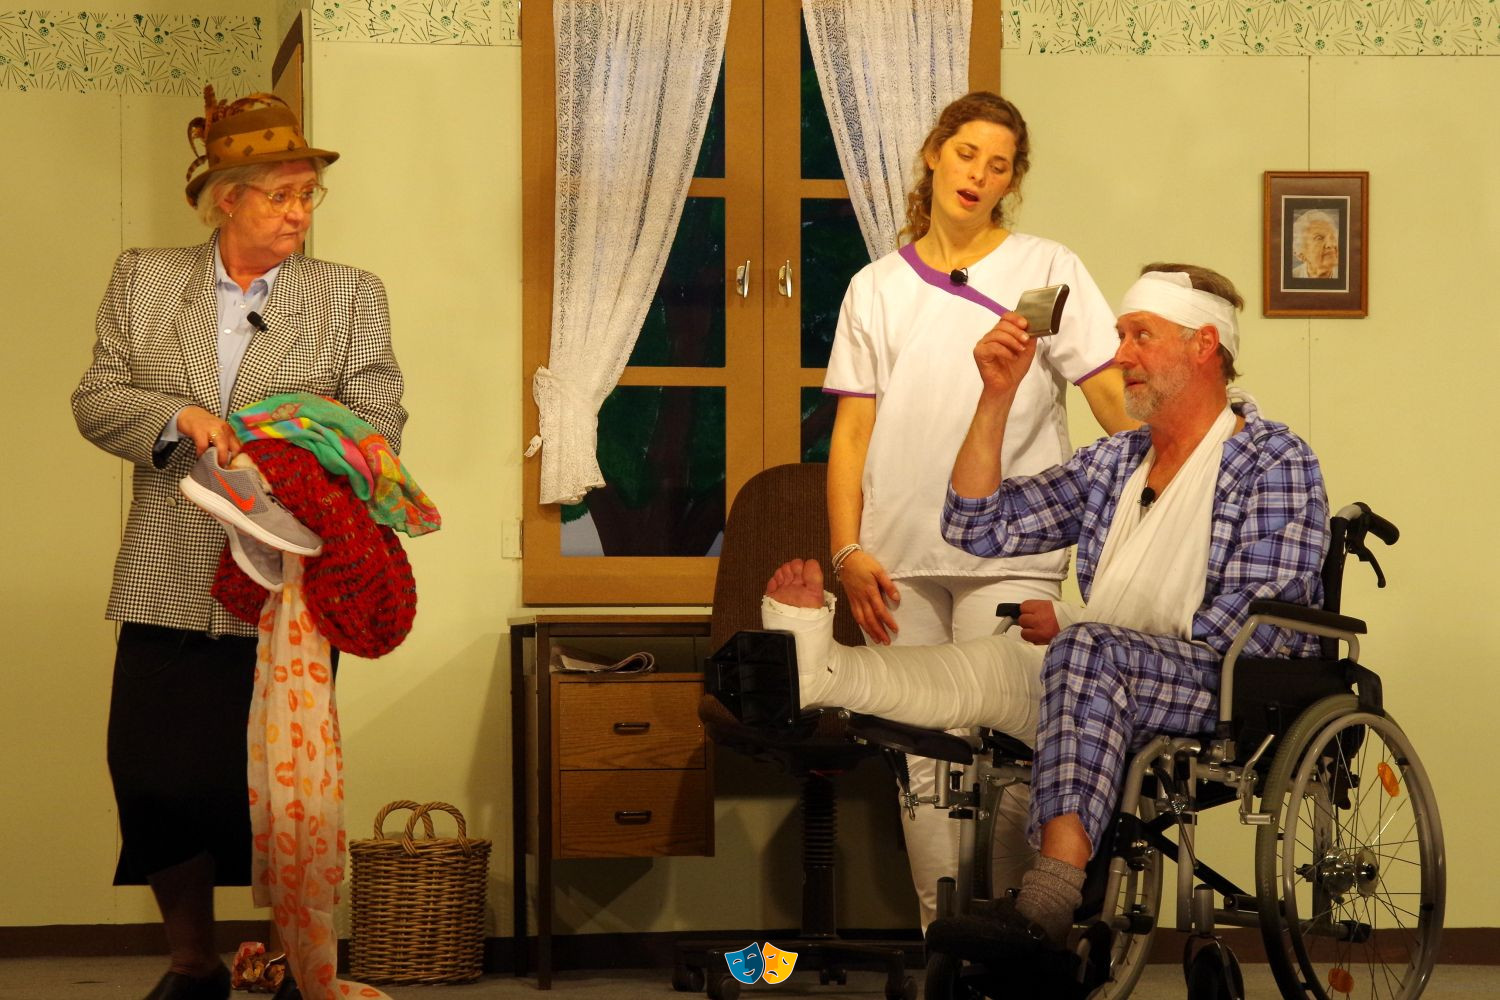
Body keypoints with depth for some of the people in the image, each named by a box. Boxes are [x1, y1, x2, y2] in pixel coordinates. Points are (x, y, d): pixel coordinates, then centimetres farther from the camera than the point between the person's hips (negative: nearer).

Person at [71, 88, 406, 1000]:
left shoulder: (352, 295, 5)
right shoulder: (143, 282, 8)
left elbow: (379, 423, -3)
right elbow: (97, 400, 3)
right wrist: (180, 418, -17)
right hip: (172, 591, 1)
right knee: (160, 784, 3)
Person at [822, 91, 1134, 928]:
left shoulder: (1047, 271, 6)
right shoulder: (878, 288, 15)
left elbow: (1117, 400, 0)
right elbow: (853, 427, 11)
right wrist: (849, 550, 0)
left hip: (1012, 554, -3)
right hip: (902, 559, 3)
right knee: (922, 759, 2)